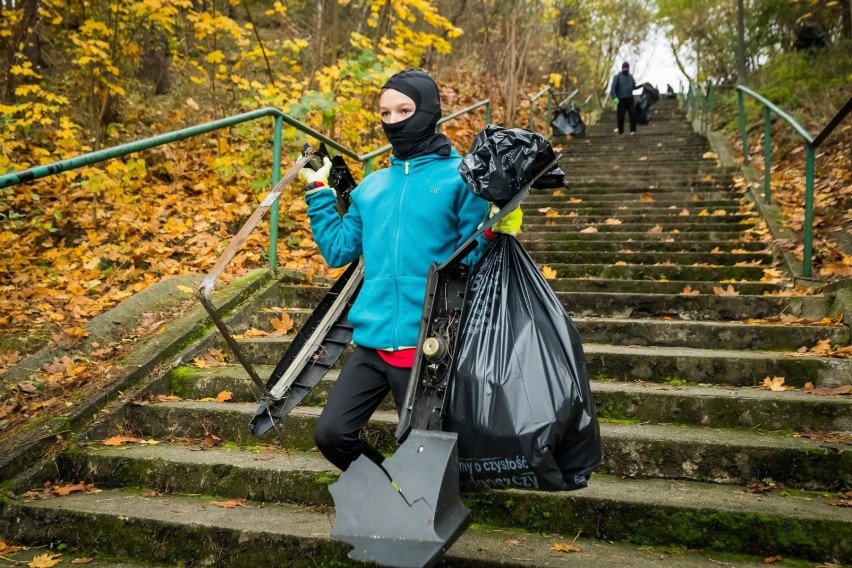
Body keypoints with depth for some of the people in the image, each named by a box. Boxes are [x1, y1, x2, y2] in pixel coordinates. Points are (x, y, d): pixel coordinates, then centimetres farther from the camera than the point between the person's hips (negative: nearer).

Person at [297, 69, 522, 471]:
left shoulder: (460, 175, -4)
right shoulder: (371, 186, 12)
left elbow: (474, 257, -5)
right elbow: (338, 250, 13)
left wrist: (496, 229, -25)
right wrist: (318, 192, 12)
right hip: (371, 343, 5)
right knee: (331, 434, 5)